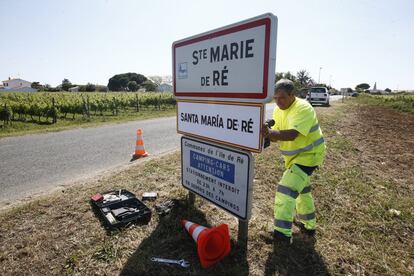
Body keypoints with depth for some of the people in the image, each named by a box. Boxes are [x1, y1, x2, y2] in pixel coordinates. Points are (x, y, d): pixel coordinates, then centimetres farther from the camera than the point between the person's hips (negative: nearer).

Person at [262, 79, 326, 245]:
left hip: (308, 155, -9)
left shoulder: (303, 108, -25)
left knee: (286, 189, -19)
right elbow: (277, 134, -4)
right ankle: (308, 226, 43)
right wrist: (268, 135, -25)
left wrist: (271, 133, -52)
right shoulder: (278, 110, 0)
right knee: (302, 189, 22)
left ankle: (283, 233, -11)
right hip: (295, 156, 10)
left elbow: (292, 134, -38)